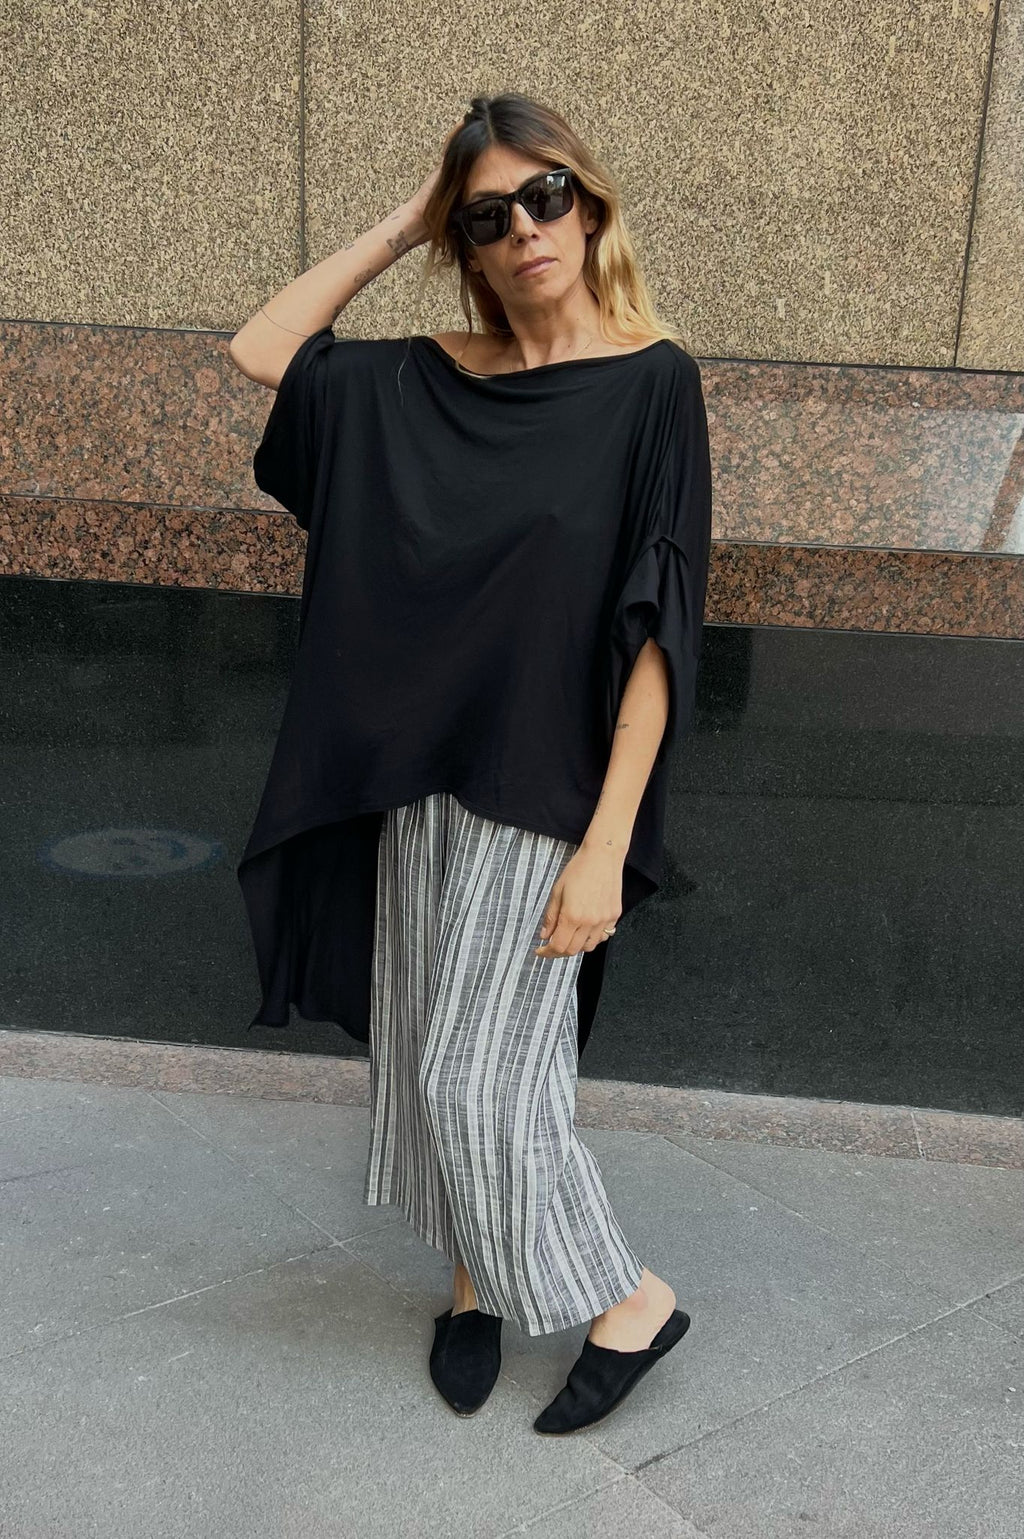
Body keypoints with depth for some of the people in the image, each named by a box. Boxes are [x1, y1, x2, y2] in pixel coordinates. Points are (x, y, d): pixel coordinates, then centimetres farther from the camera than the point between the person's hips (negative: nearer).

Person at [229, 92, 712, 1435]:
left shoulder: (652, 380, -9)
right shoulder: (433, 377, 6)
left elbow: (657, 633, -14)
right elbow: (261, 352, 13)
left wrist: (606, 847, -19)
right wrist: (404, 224, 7)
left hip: (548, 790, -5)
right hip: (421, 773, 6)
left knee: (476, 1071, -1)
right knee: (430, 1052, 13)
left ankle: (627, 1298, 21)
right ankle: (477, 1274, 35)